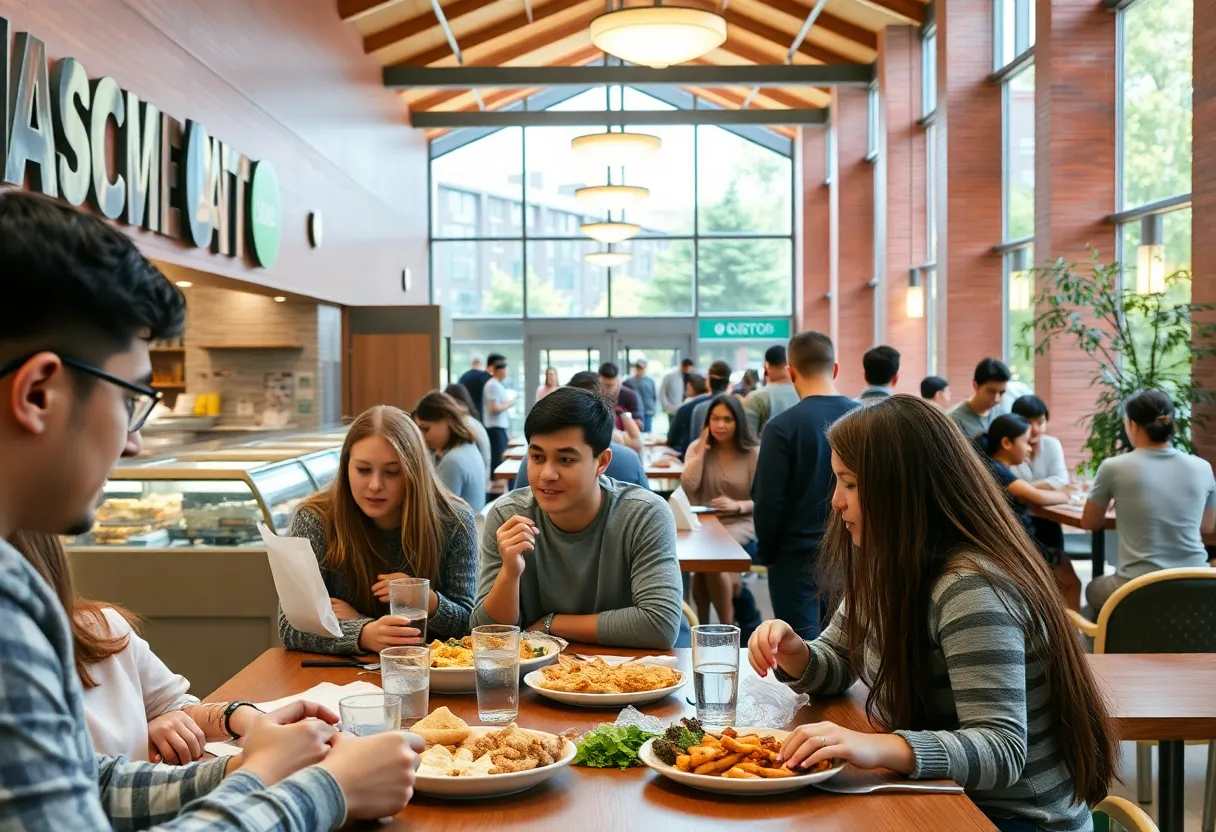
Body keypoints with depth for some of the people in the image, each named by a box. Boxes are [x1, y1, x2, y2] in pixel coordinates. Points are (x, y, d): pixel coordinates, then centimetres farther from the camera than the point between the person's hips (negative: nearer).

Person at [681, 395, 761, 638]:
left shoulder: (754, 453, 0)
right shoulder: (697, 447, 8)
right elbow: (688, 487, -8)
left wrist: (738, 506, -18)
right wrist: (702, 449, -8)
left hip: (740, 525, -2)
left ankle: (727, 626, -14)